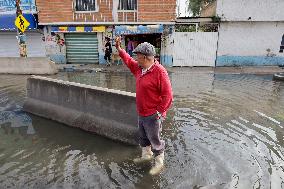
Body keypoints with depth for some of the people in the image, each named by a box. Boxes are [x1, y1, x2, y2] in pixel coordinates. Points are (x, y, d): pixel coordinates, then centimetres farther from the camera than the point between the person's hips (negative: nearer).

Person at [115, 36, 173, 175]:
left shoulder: (159, 71, -22)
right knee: (143, 136, 25)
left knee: (155, 140, 8)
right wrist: (119, 49, 20)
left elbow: (167, 95, -22)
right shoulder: (139, 68, 4)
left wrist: (160, 112, -20)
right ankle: (146, 155, 48)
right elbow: (129, 61, 25)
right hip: (141, 113, 9)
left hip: (152, 115, -8)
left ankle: (159, 163, 30)